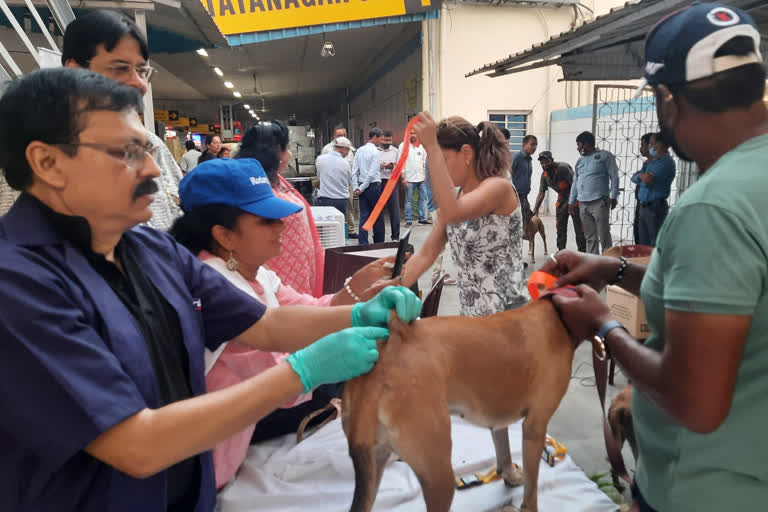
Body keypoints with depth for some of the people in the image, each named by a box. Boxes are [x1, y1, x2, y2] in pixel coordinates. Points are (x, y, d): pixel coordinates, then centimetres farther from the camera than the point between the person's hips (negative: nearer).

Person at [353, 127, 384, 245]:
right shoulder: (375, 151, -12)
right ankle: (379, 243, 14)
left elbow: (354, 171, 6)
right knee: (378, 215, 6)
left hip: (362, 185, 6)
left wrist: (356, 187, 5)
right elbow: (372, 173, -17)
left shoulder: (359, 151, 8)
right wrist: (362, 188, -10)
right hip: (373, 185, -6)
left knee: (364, 216, 6)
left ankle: (362, 243, 5)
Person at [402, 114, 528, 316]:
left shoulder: (499, 187, -14)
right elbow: (426, 254, 7)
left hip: (505, 313, -7)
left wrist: (431, 147, -31)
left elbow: (453, 214, -33)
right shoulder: (456, 198, 8)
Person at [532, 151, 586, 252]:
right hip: (562, 198, 7)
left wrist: (569, 203, -22)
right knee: (560, 227, 10)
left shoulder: (563, 168, -23)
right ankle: (561, 251, 20)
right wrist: (535, 210, -11)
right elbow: (541, 194, 0)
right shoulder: (544, 174, -2)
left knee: (579, 228, -8)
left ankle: (582, 251, -2)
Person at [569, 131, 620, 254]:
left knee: (604, 236, -6)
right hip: (583, 204, 6)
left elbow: (614, 177, -3)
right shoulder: (580, 160, 21)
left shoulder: (605, 156, 3)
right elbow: (575, 182, 23)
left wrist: (613, 196, -11)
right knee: (590, 237, 8)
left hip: (599, 202, -6)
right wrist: (571, 201, 19)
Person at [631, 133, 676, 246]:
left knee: (656, 245, -6)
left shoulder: (666, 162, -10)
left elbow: (647, 180, -19)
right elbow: (634, 177, 10)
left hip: (655, 207, -9)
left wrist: (641, 176, 1)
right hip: (643, 206, 9)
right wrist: (642, 176, -10)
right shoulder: (652, 162, 18)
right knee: (643, 245, 12)